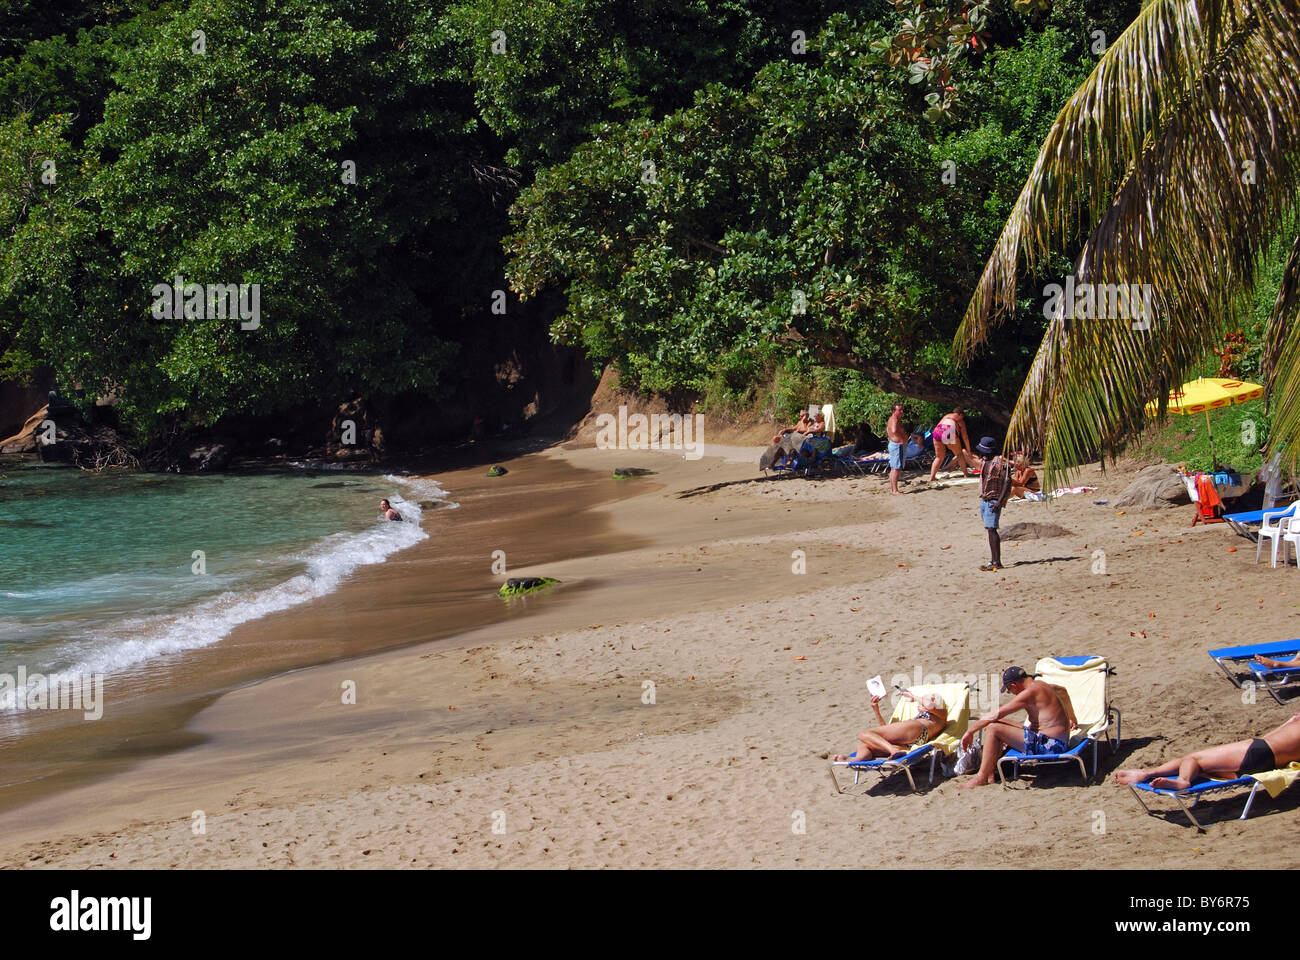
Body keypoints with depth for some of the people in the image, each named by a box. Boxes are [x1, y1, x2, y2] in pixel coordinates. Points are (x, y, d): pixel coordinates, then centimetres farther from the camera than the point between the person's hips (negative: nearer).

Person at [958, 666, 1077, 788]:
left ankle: (982, 777, -8)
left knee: (993, 728, -16)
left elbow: (994, 715, -15)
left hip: (1049, 745, -11)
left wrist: (969, 731, -6)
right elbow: (1063, 691, 37)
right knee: (998, 724, 18)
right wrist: (1072, 718, 53)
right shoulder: (1041, 684, 12)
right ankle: (989, 772, 13)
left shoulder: (1030, 692, -17)